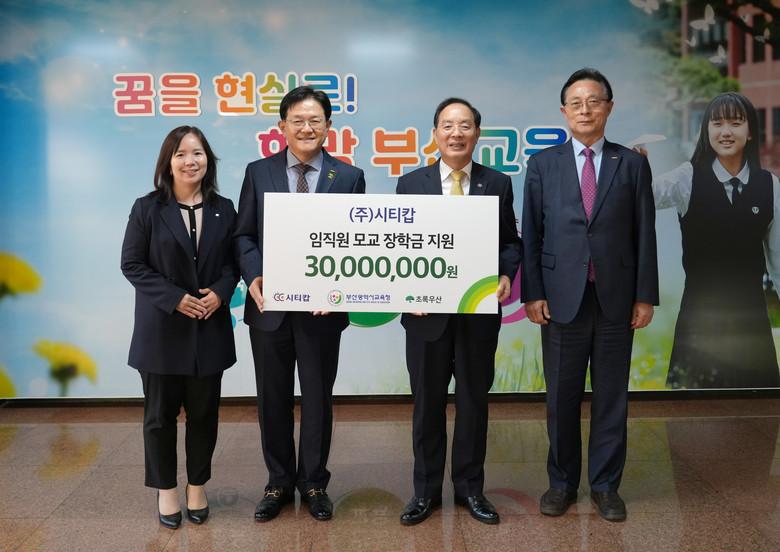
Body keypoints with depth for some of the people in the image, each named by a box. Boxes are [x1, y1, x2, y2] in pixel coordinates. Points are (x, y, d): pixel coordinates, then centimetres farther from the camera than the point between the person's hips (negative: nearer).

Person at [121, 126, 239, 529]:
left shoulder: (224, 209, 5)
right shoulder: (147, 208, -3)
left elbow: (233, 262, 7)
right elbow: (132, 264, -5)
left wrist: (220, 293, -13)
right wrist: (175, 298, -16)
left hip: (210, 328, 2)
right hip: (162, 328, -2)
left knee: (204, 413, 9)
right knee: (160, 413, 7)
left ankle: (197, 487, 26)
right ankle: (166, 490, 24)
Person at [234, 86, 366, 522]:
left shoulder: (349, 177, 1)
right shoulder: (259, 172, 4)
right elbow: (245, 234, 4)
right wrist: (253, 276, -14)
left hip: (322, 307, -1)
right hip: (270, 306, 1)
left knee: (318, 398, 11)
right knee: (274, 399, 12)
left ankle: (314, 483, 30)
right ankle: (279, 483, 31)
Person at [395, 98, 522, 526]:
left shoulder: (497, 184, 5)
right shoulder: (410, 183, 3)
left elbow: (510, 242, 6)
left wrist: (506, 274, -13)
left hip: (480, 311, 1)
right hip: (428, 311, 0)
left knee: (474, 400, 11)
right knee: (427, 402, 9)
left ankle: (470, 487, 27)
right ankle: (426, 490, 24)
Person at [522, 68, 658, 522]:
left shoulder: (632, 164, 5)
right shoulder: (543, 164, 5)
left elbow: (645, 235, 3)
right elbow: (531, 233, 2)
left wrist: (646, 296, -1)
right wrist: (532, 293, -5)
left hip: (616, 298, 0)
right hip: (562, 297, 0)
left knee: (612, 396, 8)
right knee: (562, 397, 8)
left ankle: (606, 485, 22)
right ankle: (562, 482, 24)